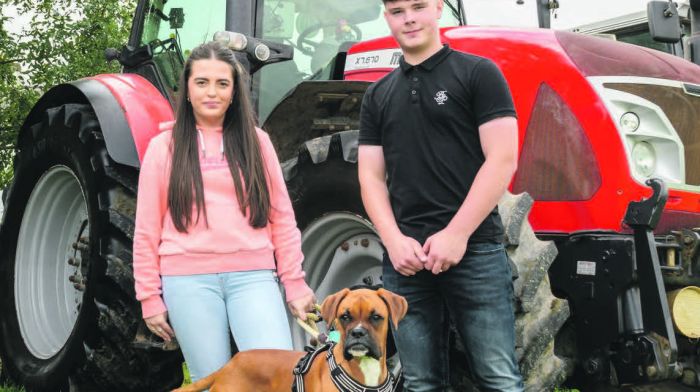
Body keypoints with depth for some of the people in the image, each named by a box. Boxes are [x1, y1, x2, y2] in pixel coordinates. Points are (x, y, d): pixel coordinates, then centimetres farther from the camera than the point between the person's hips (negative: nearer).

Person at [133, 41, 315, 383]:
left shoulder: (255, 141, 9)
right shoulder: (164, 147, 7)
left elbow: (282, 216, 10)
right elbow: (147, 230, 7)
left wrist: (294, 282, 6)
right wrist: (149, 296, 4)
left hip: (253, 275, 1)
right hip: (189, 280, 0)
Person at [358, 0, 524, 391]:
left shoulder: (479, 73, 2)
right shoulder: (378, 95, 16)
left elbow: (502, 159, -6)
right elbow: (371, 175, 12)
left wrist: (457, 234, -14)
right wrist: (394, 240, -5)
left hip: (475, 249, -4)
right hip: (405, 257, 4)